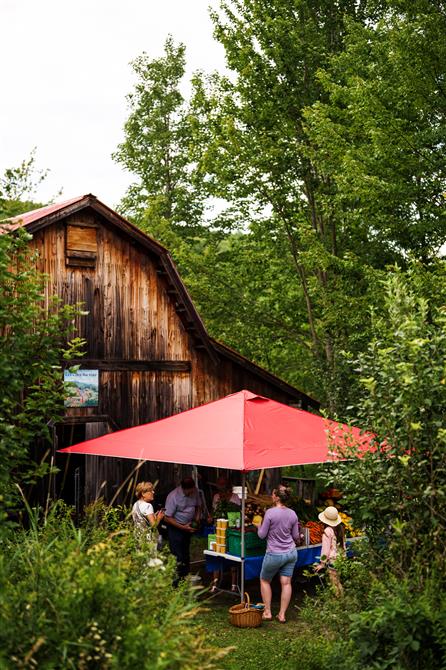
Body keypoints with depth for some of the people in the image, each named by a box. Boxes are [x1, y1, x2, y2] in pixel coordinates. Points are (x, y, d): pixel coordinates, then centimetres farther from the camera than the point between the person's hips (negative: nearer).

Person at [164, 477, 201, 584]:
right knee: (178, 556, -9)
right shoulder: (173, 497, -25)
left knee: (186, 554, 16)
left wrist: (197, 519, -5)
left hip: (188, 527, 6)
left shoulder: (194, 492, -6)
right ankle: (176, 581, -4)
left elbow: (198, 506, 12)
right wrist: (183, 527, -23)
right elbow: (167, 518, -21)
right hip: (175, 528, -6)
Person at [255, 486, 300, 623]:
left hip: (274, 554, -4)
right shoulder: (292, 514, -2)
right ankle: (282, 614, 12)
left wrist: (259, 527, 10)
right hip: (291, 553, 4)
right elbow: (296, 536, 7)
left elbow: (262, 535, -11)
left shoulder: (270, 512, -18)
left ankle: (267, 612, 17)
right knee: (286, 583, 8)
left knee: (265, 580, 15)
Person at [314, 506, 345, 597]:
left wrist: (322, 563, -6)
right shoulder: (340, 528, 3)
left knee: (335, 584, 1)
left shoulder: (328, 531, -16)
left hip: (333, 560, -7)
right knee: (339, 583, 16)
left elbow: (325, 548, -13)